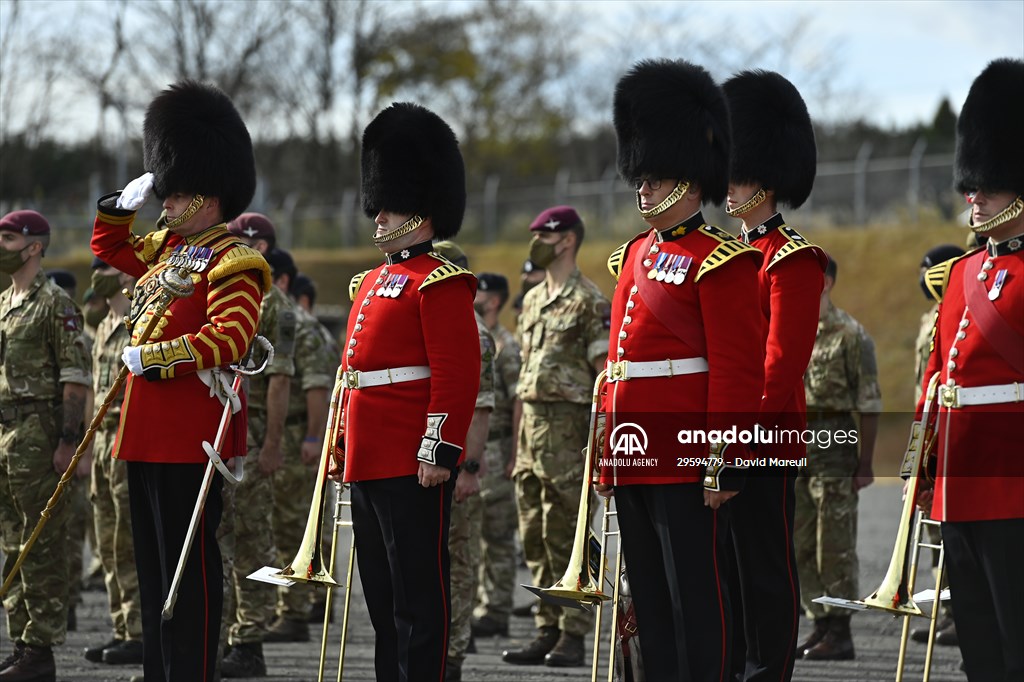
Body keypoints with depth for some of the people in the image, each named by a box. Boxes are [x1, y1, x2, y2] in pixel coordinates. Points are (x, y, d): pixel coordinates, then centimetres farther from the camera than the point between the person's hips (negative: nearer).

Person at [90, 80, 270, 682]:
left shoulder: (233, 262, -10)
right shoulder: (166, 248, 17)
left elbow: (229, 339, -22)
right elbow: (109, 245, 34)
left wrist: (156, 355, -22)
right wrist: (129, 201, 17)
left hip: (191, 433, -9)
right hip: (148, 432, 9)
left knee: (190, 565, -7)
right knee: (154, 565, 12)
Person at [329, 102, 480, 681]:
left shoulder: (440, 284, -9)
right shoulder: (370, 284, 19)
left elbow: (457, 377, -16)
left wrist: (440, 451, -21)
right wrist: (344, 448, 22)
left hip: (414, 466, -9)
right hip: (369, 460, 10)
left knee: (418, 591, -6)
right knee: (381, 591, 12)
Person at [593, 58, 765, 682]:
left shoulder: (721, 261, -8)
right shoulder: (633, 257, 16)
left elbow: (737, 372, -13)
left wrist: (721, 463, -17)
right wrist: (605, 452, 17)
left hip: (687, 463, -8)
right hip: (635, 460, 8)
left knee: (696, 602, -5)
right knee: (652, 604, 11)